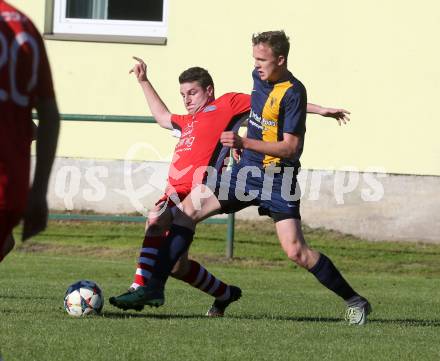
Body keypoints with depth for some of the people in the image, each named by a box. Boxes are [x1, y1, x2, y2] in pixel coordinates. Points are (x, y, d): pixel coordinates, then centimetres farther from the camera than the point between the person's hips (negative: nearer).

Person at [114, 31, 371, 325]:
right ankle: (155, 288, 0)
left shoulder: (293, 93, -19)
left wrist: (244, 143, -28)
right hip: (248, 169, 8)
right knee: (189, 208, -1)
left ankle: (354, 301, 1)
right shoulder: (260, 78, 5)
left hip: (278, 178, -8)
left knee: (296, 251, -15)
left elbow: (289, 147, -22)